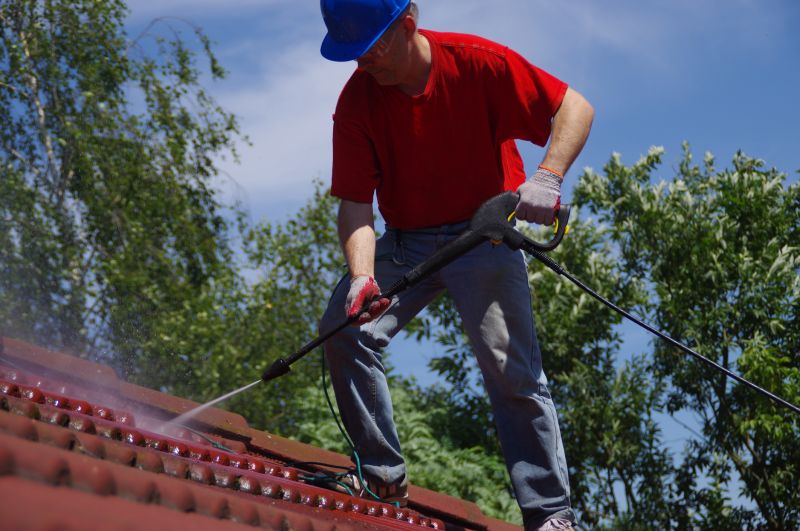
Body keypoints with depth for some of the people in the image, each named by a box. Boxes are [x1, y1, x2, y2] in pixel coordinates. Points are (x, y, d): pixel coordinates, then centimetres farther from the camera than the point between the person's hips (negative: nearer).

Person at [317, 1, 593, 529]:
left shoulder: (477, 62, -16)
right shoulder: (356, 102, -9)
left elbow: (576, 107, -14)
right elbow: (355, 203, -12)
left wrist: (547, 177, -31)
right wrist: (362, 277, -30)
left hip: (484, 233, -3)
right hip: (404, 242, 3)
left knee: (512, 370, -12)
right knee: (345, 329, -16)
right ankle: (384, 476, -2)